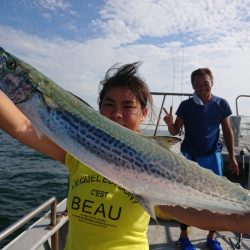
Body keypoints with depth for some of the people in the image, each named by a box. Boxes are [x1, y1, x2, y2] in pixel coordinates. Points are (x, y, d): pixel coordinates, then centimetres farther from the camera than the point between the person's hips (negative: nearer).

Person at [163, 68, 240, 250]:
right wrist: (170, 123, -22)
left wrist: (232, 157, 4)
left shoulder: (221, 104, -1)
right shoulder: (186, 105, -4)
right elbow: (175, 131, 0)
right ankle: (184, 235, 23)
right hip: (190, 156, -1)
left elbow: (227, 131, 6)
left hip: (212, 155, 1)